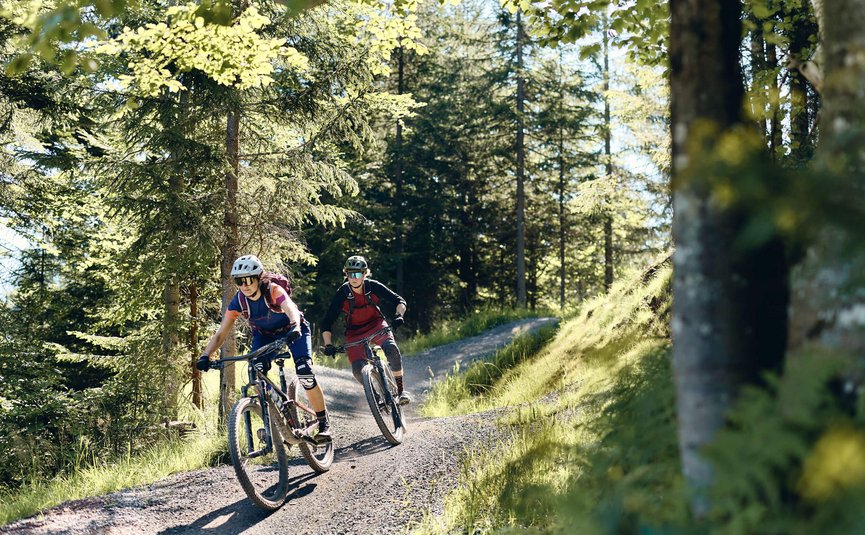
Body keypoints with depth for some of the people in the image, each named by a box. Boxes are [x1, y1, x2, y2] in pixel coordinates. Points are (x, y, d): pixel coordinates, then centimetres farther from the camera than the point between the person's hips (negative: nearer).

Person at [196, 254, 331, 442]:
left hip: (292, 330, -4)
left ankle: (324, 424, -7)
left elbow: (291, 309, -50)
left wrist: (295, 328, -72)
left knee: (304, 373, -22)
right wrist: (205, 356, -37)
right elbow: (220, 334, -22)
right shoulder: (239, 301, -21)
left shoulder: (274, 290, -32)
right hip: (264, 335, 4)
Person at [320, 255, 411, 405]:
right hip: (355, 333, 0)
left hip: (376, 325, 0)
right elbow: (326, 324, -18)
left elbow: (399, 301, -14)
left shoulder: (373, 286, -18)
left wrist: (399, 315, -34)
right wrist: (328, 345, -31)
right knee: (358, 370, -20)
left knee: (392, 349, -30)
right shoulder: (342, 294, -20)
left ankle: (400, 390, -14)